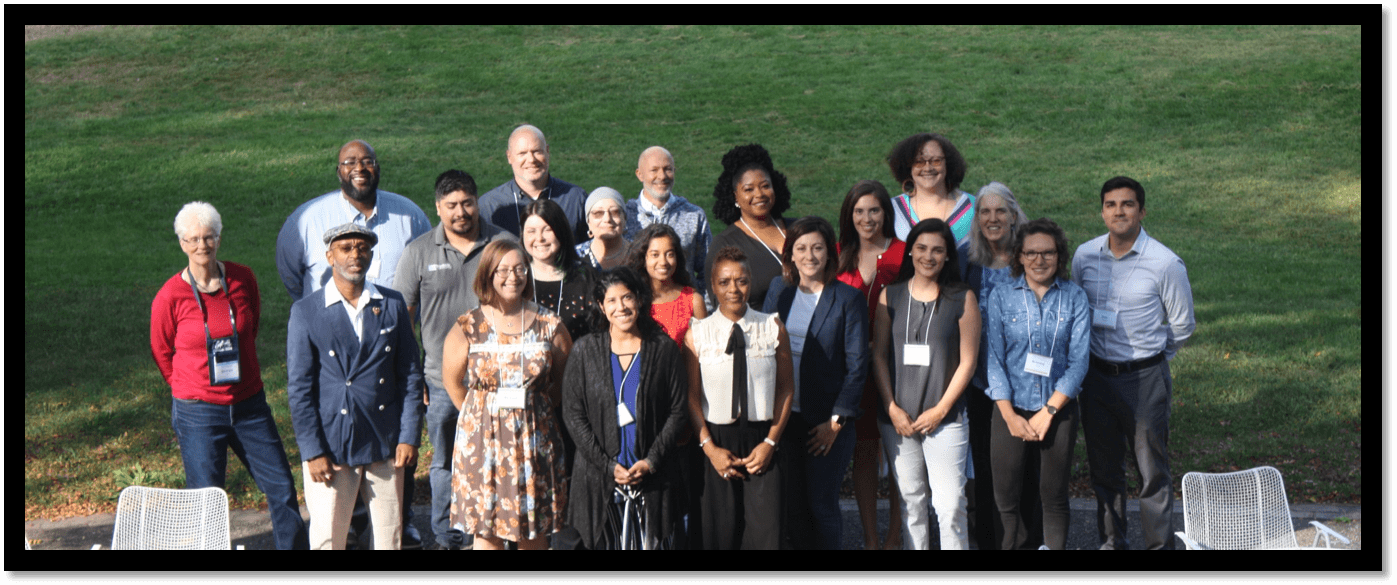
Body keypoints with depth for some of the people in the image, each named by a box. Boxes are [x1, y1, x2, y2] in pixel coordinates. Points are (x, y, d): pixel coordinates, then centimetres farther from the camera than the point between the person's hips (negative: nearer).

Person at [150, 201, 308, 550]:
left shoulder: (243, 279, -2)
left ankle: (293, 546, 22)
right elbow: (161, 354, 6)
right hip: (198, 413, -3)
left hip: (250, 404, 3)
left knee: (282, 487, 6)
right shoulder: (169, 296, -10)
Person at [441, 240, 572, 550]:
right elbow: (453, 382, 8)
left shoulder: (549, 324, 0)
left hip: (535, 437, 1)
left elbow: (563, 380, 9)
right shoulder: (467, 328, -3)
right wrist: (482, 415, 10)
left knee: (535, 529, 8)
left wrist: (531, 410, 8)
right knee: (485, 526, 3)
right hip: (482, 438, -1)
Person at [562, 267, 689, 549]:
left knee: (653, 542, 1)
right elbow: (573, 414, 0)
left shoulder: (664, 349, 2)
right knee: (603, 542, 2)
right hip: (598, 476, 0)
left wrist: (651, 461, -7)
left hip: (653, 473, 0)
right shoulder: (585, 350, 3)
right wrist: (607, 465, -8)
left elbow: (678, 412, 3)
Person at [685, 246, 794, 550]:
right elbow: (691, 397, 2)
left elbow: (786, 388, 5)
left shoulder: (773, 328, 3)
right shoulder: (697, 335, 0)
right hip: (717, 441, 0)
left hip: (761, 441, 0)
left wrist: (770, 442, -3)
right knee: (720, 532, 1)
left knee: (765, 530, -5)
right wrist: (709, 447, -6)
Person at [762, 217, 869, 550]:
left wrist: (836, 421, -9)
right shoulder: (779, 291, 8)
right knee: (792, 506, 7)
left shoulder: (848, 299, -4)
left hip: (827, 422, -4)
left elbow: (856, 366, -5)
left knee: (821, 504, 1)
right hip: (784, 416, 4)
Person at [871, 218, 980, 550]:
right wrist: (892, 408, -4)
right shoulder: (890, 296, 7)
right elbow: (879, 356, 6)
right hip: (897, 419, 2)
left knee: (950, 505, -6)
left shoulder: (962, 299, 2)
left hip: (944, 419, -2)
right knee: (910, 501, 8)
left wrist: (940, 410, -7)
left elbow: (967, 361, 0)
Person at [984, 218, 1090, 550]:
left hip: (1058, 410, 0)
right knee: (1006, 498, 2)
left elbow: (1078, 361, -3)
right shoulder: (1001, 296, 2)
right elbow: (993, 358, -1)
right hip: (1011, 410, 0)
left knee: (1054, 497, 7)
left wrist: (1048, 412, -9)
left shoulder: (1074, 298, 1)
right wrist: (1010, 415, -8)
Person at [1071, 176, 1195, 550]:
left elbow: (1182, 326, 1)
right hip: (1096, 375, 4)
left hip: (1145, 378, -4)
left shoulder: (1166, 263, -10)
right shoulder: (1084, 256, 0)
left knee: (1153, 471, 3)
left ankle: (1160, 544, 15)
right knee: (1103, 468, 13)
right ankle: (1111, 542, 27)